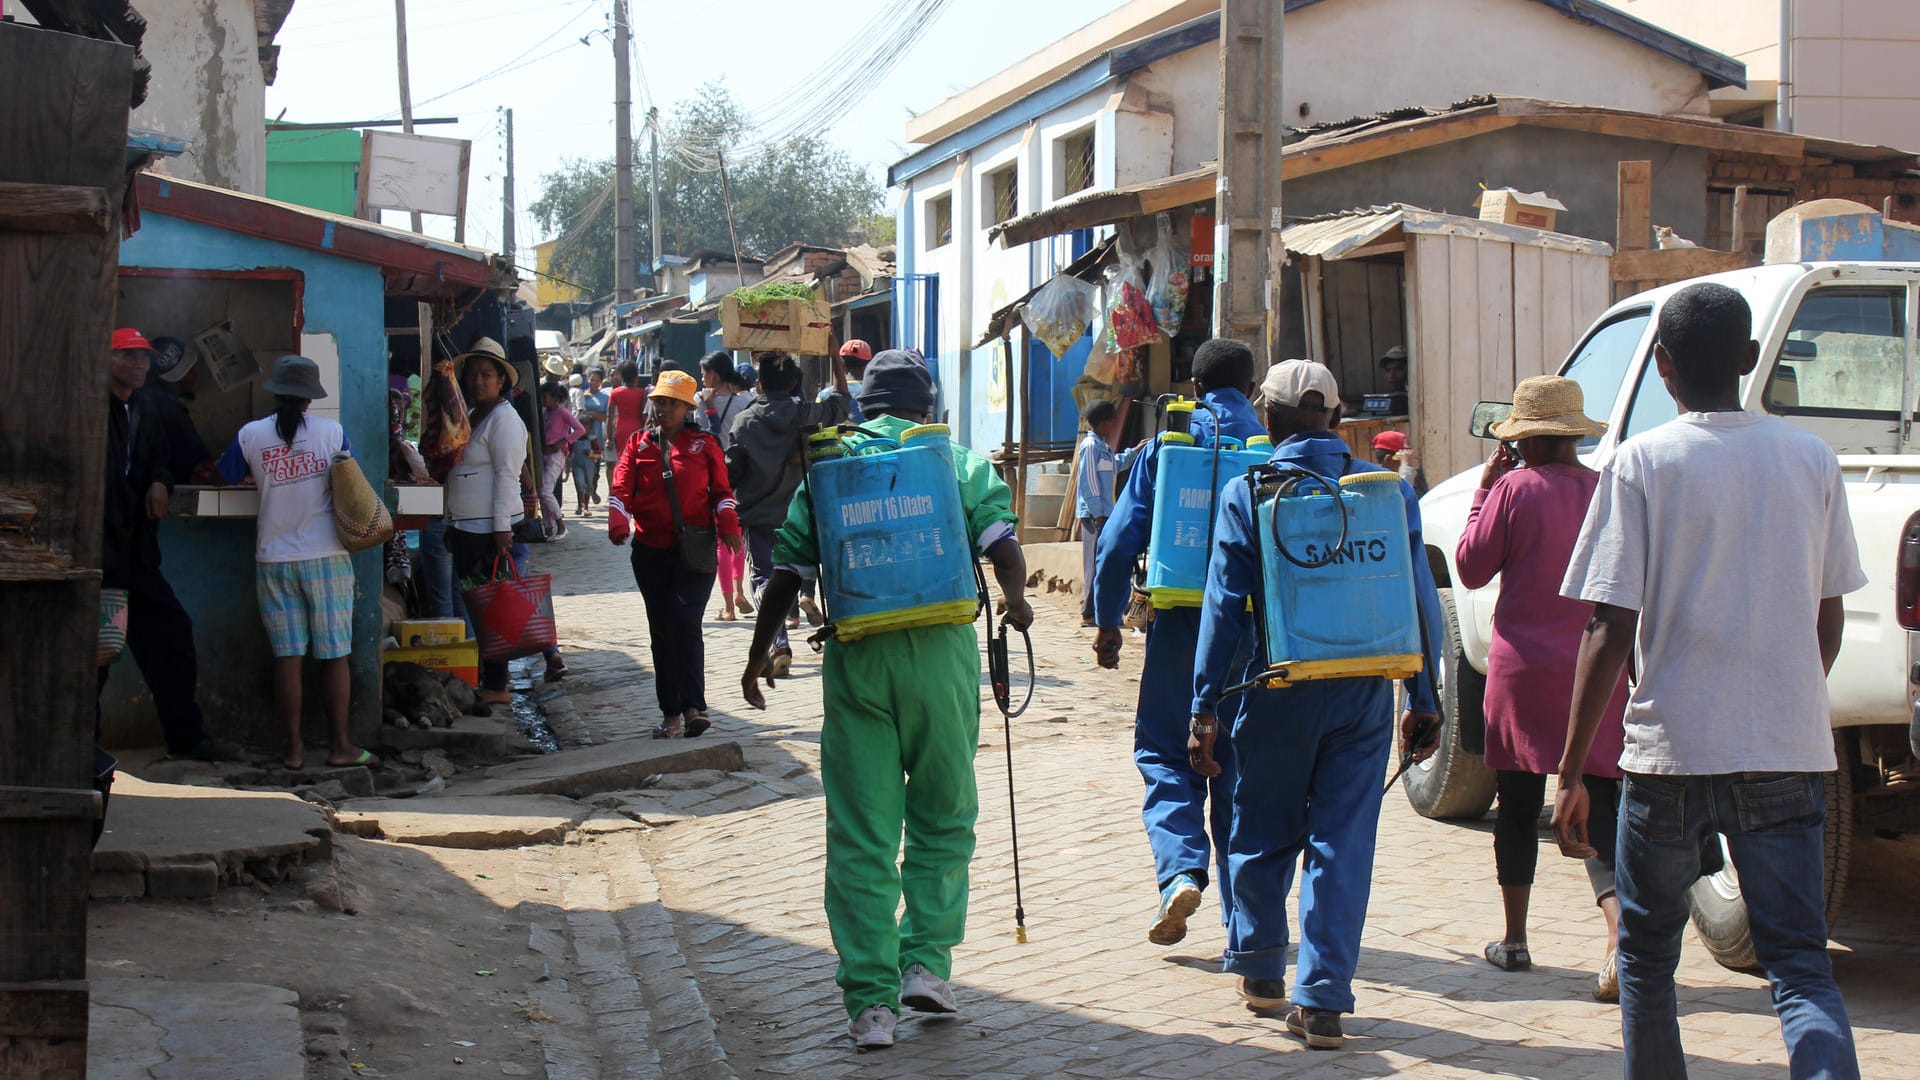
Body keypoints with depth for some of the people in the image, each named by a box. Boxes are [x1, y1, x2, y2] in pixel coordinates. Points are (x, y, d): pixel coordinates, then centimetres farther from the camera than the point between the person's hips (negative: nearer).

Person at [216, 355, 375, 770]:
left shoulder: (251, 435, -1)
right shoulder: (332, 431, -3)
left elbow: (229, 476, 13)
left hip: (275, 559, 1)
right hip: (326, 556, -1)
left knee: (288, 655, 4)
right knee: (334, 654, 4)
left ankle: (294, 747, 5)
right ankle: (340, 744, 6)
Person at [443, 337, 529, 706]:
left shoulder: (504, 419, -10)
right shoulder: (470, 415, 19)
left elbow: (506, 476, -16)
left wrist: (502, 529, -21)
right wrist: (451, 524, 22)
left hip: (490, 528, -9)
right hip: (465, 525, 9)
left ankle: (495, 686, -3)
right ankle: (477, 679, 15)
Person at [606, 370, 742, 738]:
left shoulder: (703, 444, 6)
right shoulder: (639, 445, 10)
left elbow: (721, 490, 8)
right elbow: (621, 488, 2)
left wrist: (728, 525, -8)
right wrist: (618, 524, -16)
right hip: (651, 552, 3)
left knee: (685, 622, -15)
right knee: (661, 630, 5)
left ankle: (693, 706, -11)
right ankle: (671, 712, 11)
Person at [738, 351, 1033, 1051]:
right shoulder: (958, 461, 7)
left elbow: (788, 572, 6)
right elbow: (1003, 546, -5)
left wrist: (759, 653, 17)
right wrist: (1016, 603, 16)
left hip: (856, 656, 1)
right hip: (940, 650, -1)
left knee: (860, 835, 4)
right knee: (943, 816, 17)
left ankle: (871, 1001, 2)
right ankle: (926, 962, 10)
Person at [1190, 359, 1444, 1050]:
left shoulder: (1248, 493, -3)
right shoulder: (1389, 487, 4)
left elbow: (1224, 606, -5)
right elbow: (1421, 600, 5)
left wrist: (1205, 708, -2)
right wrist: (1423, 699, 12)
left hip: (1280, 690, -1)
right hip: (1365, 694, 1)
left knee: (1263, 836, 16)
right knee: (1343, 843, 3)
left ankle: (1259, 968, 31)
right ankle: (1322, 1000, -1)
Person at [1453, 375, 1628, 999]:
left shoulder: (1515, 489, -9)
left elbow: (1471, 569, -2)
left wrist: (1483, 490, 5)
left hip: (1524, 668, -2)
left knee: (1518, 807, 12)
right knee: (1600, 808, -1)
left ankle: (1514, 941, 21)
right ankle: (1620, 935, -20)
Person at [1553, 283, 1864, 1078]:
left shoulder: (1641, 464, -6)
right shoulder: (1810, 459, 5)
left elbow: (1610, 632, -11)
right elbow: (1828, 618, 12)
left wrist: (1571, 771, -7)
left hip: (1671, 748, -2)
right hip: (1789, 747, 2)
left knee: (1646, 954, 16)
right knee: (1800, 966, 3)